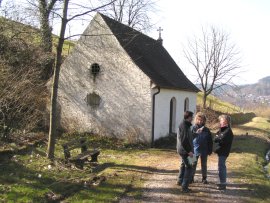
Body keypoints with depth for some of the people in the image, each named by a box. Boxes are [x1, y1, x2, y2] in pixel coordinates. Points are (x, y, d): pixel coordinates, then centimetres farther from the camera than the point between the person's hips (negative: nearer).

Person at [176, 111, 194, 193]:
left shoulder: (184, 124, 13)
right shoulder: (184, 126, -20)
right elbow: (184, 140, -25)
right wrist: (189, 151, -23)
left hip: (181, 149, 11)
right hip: (185, 150, -11)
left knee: (183, 164, 24)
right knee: (189, 167, -7)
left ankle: (180, 181, 39)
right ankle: (184, 186, -6)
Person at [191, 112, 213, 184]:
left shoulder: (206, 130, 2)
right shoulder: (194, 128, -3)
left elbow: (210, 141, 6)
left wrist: (210, 150, 4)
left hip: (204, 150, 2)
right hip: (195, 149, -2)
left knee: (204, 165, 12)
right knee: (193, 164, 5)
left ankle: (204, 178, 23)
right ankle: (191, 177, 16)